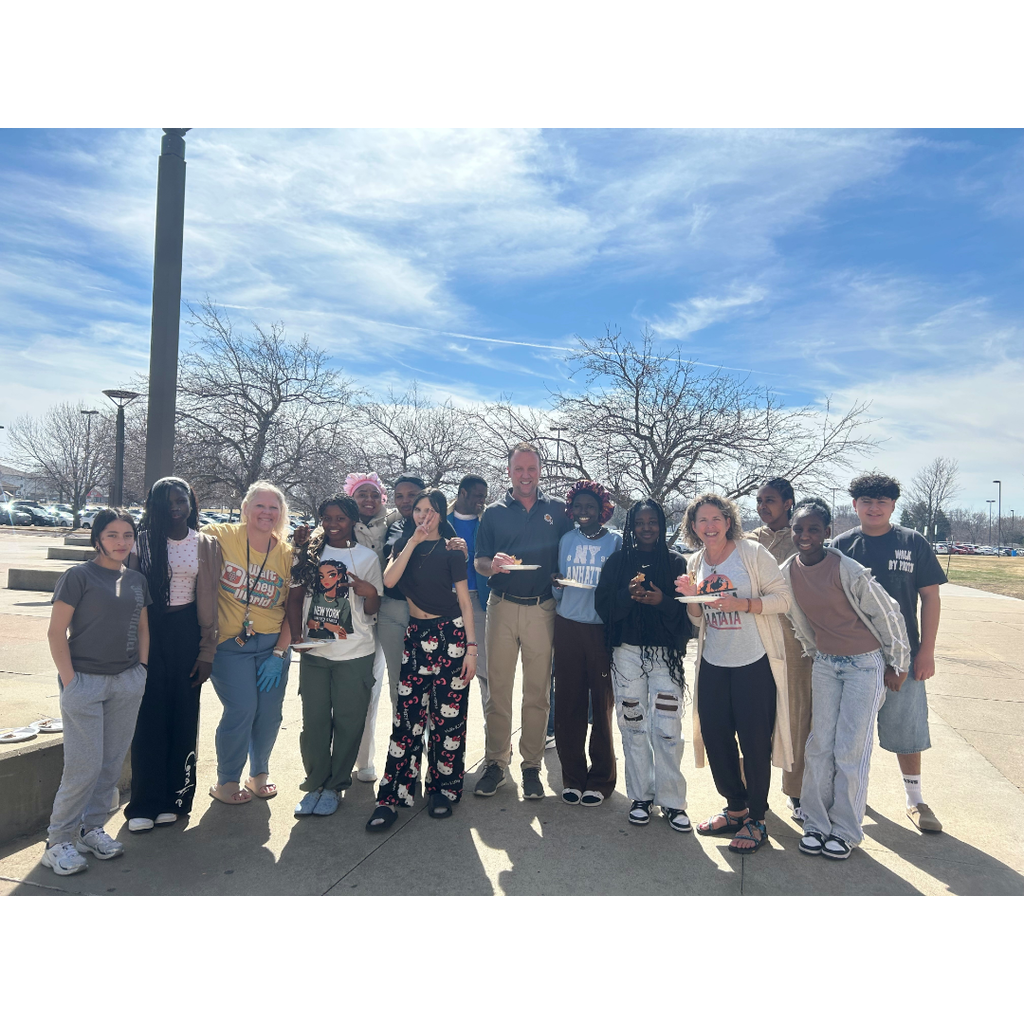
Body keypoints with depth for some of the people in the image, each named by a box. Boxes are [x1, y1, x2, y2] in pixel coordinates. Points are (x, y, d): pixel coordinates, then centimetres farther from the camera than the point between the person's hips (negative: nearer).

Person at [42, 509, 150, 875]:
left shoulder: (137, 580, 8)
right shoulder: (79, 576, -8)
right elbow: (56, 632, -8)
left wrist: (141, 670, 9)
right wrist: (70, 680, -12)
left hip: (127, 682, 5)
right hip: (85, 681, -5)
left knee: (112, 762, 11)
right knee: (85, 765, -2)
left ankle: (92, 828, 28)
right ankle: (60, 841, 16)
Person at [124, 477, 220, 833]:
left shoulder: (207, 545, 3)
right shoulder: (144, 542, 2)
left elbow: (209, 600, 3)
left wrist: (207, 651, 0)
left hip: (187, 633, 1)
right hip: (149, 632, 0)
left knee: (184, 717, 6)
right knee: (149, 717, 0)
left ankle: (174, 799, 20)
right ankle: (144, 804, 12)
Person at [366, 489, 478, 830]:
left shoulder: (451, 550, 1)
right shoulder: (404, 544, 10)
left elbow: (464, 601, 0)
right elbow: (389, 580, -9)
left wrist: (471, 647, -5)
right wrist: (413, 541, -12)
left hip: (450, 635, -2)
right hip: (415, 636, 2)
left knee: (448, 715, 3)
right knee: (408, 715, -1)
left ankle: (442, 789, 18)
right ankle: (391, 797, 5)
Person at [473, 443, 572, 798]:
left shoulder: (557, 510, 8)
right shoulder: (493, 513, 9)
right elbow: (479, 562, 7)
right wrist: (493, 565, -15)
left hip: (542, 609, 0)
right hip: (502, 606, 1)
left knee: (537, 692, 5)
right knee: (497, 688, 3)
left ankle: (531, 765, 17)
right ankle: (496, 762, 16)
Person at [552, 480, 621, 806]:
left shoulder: (616, 542, 2)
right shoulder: (566, 541, 11)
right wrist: (556, 585, -5)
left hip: (602, 629, -3)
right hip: (568, 628, 3)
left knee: (602, 704, 3)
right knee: (568, 704, 4)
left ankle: (600, 779, 17)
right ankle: (572, 777, 18)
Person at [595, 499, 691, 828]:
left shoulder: (676, 563, 6)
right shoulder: (617, 561, 8)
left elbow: (688, 610, 1)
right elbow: (603, 606, 1)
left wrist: (663, 602, -17)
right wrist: (628, 594, -16)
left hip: (666, 653, -1)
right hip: (627, 652, 1)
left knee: (667, 728, -4)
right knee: (633, 727, 6)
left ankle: (672, 801, 9)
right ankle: (640, 797, 20)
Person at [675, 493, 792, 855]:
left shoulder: (752, 552, -9)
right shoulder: (696, 563, 8)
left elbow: (784, 597, -13)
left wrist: (741, 604, -24)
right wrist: (692, 597, -5)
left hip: (755, 663, -5)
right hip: (713, 663, 6)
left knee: (755, 741, 1)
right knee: (715, 738, 10)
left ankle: (756, 819, 20)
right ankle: (735, 807, 31)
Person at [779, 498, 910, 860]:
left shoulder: (848, 570, -22)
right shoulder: (788, 572, -6)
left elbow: (888, 615, -11)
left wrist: (896, 665, -4)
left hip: (865, 664, -4)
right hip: (825, 664, 5)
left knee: (850, 749, -1)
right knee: (819, 745, 6)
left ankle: (846, 830, 15)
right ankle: (815, 823, 19)